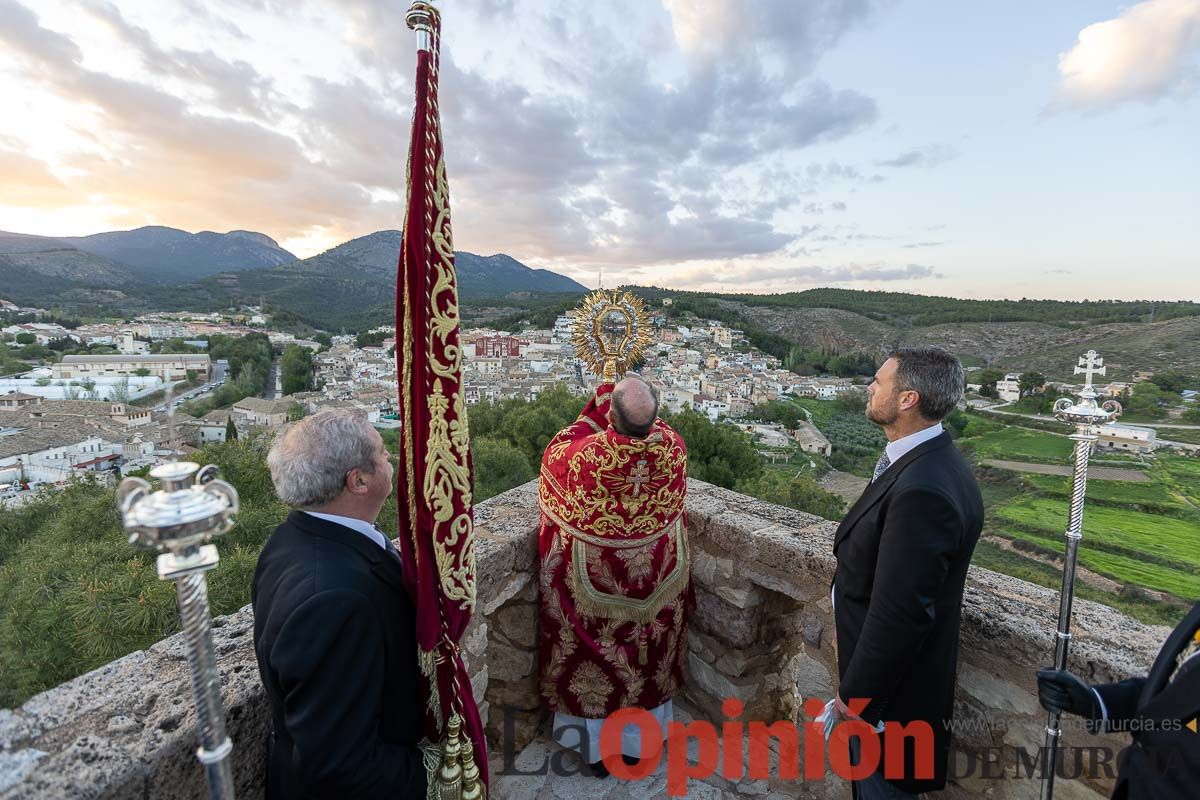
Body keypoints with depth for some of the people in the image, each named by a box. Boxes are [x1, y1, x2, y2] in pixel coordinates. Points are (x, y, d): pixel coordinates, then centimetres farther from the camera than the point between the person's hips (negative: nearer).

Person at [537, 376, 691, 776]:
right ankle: (640, 740, 49)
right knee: (648, 657, 26)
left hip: (593, 579, -3)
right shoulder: (673, 447, -21)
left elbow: (554, 452, -6)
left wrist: (595, 412, -2)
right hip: (657, 577, 3)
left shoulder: (583, 455, -31)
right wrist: (642, 412, 7)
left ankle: (597, 746, 44)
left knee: (594, 657, 22)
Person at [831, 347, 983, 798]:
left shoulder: (922, 490, -33)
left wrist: (856, 692, -15)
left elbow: (898, 614, -28)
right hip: (892, 665, 8)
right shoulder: (927, 460, -2)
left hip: (892, 683, -8)